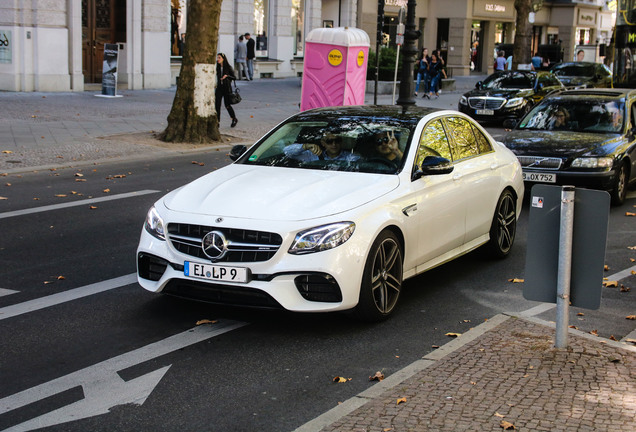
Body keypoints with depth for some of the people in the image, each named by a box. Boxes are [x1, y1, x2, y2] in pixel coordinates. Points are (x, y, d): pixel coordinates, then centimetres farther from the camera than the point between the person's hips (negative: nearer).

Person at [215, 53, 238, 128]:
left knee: (227, 105, 1)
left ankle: (234, 119, 23)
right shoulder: (217, 67, 6)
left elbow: (234, 77, -4)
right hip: (219, 87, 4)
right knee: (217, 105, -8)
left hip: (227, 88, -4)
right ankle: (217, 121, -4)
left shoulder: (228, 67, -6)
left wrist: (227, 76, -19)